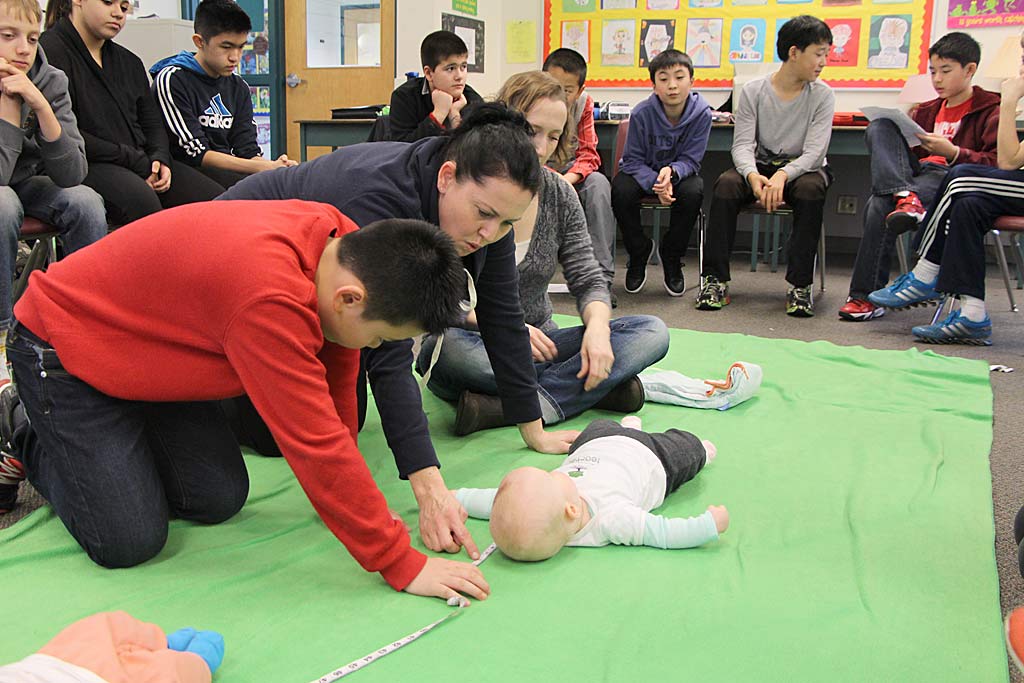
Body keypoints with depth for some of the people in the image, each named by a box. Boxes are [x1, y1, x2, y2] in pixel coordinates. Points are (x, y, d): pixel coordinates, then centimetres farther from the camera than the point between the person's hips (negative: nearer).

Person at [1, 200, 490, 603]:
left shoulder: (343, 245, -15)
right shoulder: (270, 300, -41)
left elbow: (337, 378, -2)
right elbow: (316, 442, -37)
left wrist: (344, 493, 2)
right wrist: (403, 565, -30)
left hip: (147, 352, 8)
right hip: (62, 349, -8)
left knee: (218, 501, 2)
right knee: (129, 542, -11)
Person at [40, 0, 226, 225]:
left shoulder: (129, 62, 24)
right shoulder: (50, 52, -2)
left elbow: (152, 122, 24)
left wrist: (159, 159, -1)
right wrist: (137, 163, -12)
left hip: (142, 163, 8)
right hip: (85, 165, -7)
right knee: (141, 199, -38)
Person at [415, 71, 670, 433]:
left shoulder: (559, 194, 5)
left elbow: (588, 281, 2)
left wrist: (597, 325, -20)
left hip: (538, 346, 5)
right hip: (476, 348, -5)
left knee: (652, 332, -16)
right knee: (449, 344, -40)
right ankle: (599, 387, -26)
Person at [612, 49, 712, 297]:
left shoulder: (701, 113, -18)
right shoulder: (642, 113, -21)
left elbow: (691, 160, -13)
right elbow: (633, 160, -15)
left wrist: (671, 172, -37)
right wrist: (655, 184, -34)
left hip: (679, 172, 1)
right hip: (643, 173, 0)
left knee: (694, 191, -33)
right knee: (620, 190, -32)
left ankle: (671, 256, -7)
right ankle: (639, 252, -4)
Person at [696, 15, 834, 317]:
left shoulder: (822, 95, -5)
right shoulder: (753, 91, -3)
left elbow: (814, 152, -14)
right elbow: (743, 144, -10)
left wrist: (783, 176, -34)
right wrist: (753, 176, -32)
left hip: (801, 168, -1)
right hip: (760, 165, 1)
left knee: (811, 189, -35)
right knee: (726, 184, -30)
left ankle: (800, 284, -30)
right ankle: (715, 278, -25)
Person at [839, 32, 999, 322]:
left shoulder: (991, 111, 9)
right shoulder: (928, 111, 29)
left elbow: (999, 164, -3)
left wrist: (953, 152, -17)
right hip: (916, 171, 6)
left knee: (880, 204, -33)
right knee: (879, 126, -17)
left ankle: (867, 296, -29)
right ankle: (904, 197, -41)